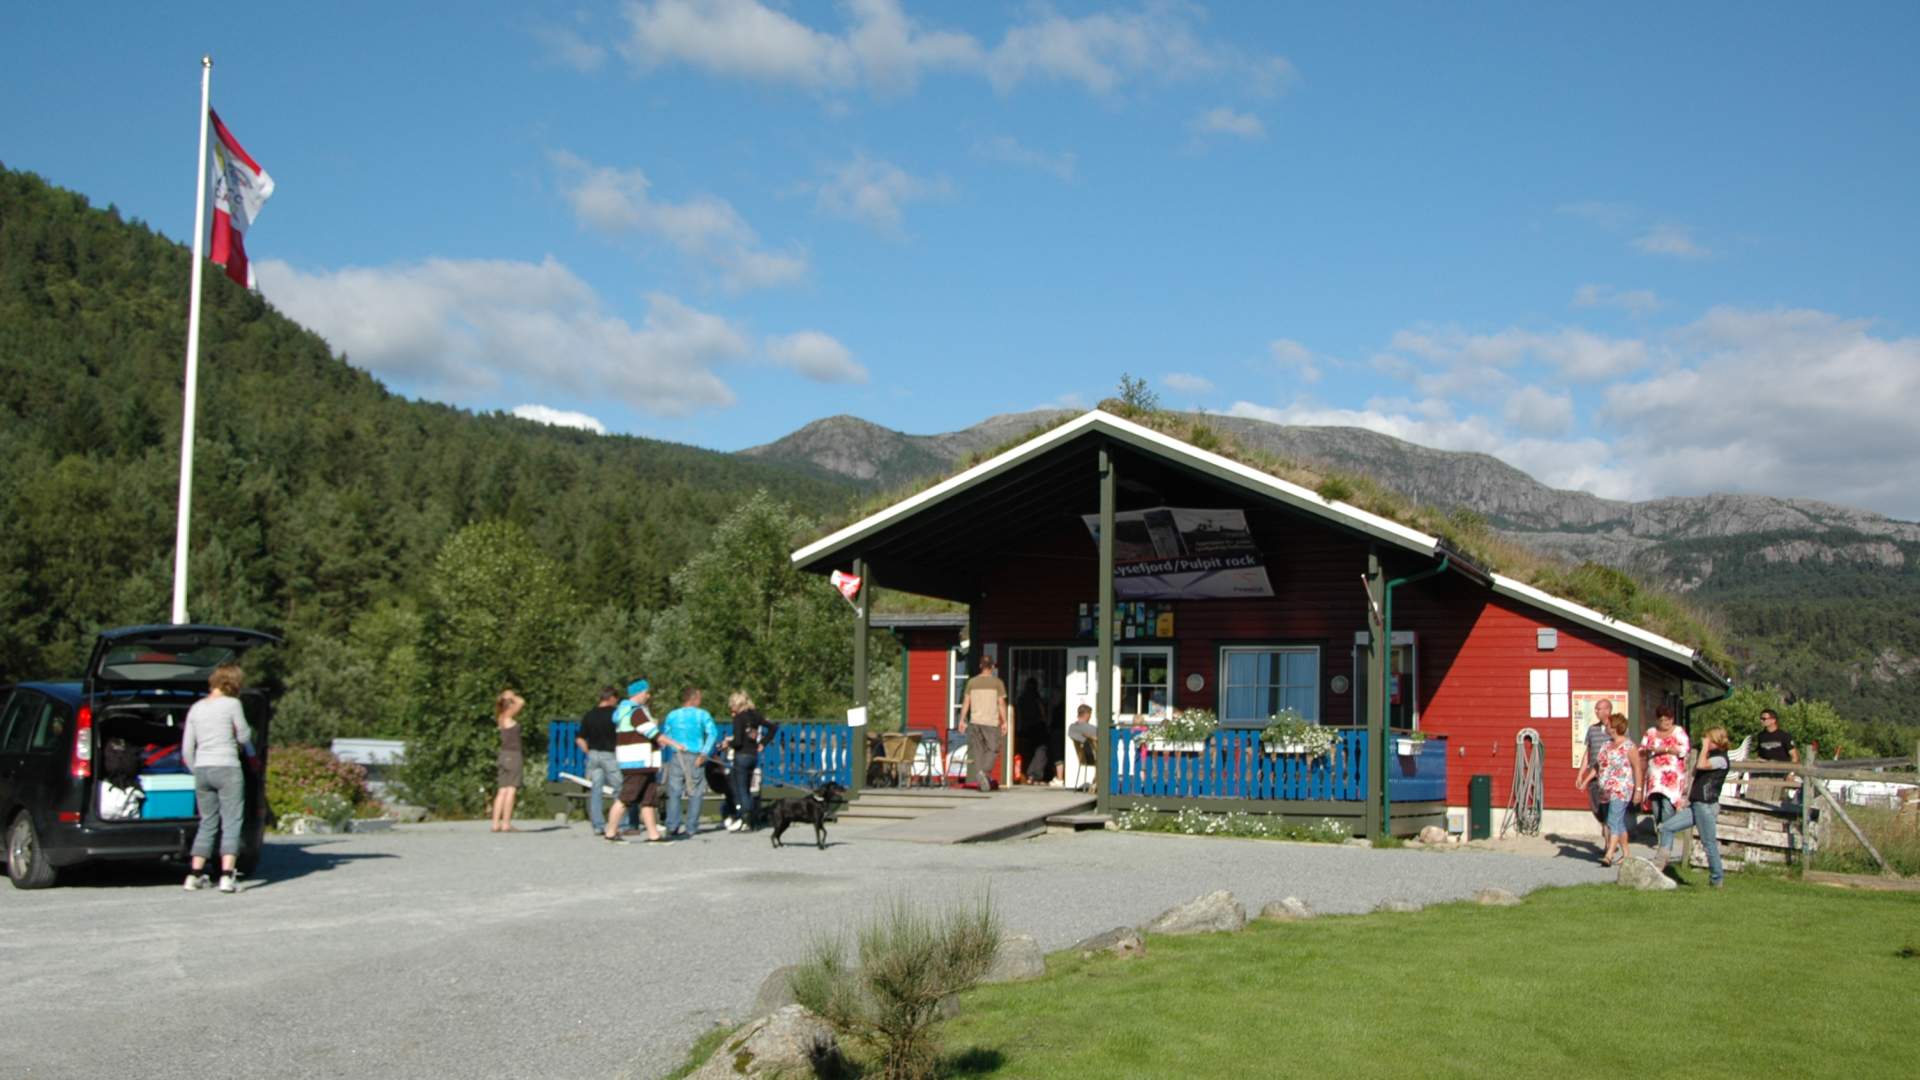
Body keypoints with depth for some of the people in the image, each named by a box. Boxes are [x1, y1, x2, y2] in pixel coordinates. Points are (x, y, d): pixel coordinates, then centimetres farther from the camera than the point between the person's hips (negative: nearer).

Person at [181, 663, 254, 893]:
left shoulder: (196, 708, 10)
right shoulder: (231, 704, -6)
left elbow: (187, 749, 11)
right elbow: (244, 736, 2)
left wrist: (197, 772, 20)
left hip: (202, 770, 6)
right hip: (227, 768, -5)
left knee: (207, 823, 15)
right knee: (231, 823, -3)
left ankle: (195, 874, 14)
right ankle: (227, 875, -12)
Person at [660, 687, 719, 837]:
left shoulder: (672, 715, 11)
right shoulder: (702, 715, 2)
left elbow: (663, 738, 11)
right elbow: (712, 733, -11)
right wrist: (704, 753, -12)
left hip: (675, 756, 2)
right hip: (694, 757, -2)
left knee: (674, 792, 2)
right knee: (695, 793, 5)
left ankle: (672, 826, -6)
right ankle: (691, 827, 1)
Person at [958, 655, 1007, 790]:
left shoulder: (972, 682, 6)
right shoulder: (997, 682, -1)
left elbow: (966, 702, 5)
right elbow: (1001, 703, -4)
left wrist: (962, 720, 10)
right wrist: (1004, 722, 0)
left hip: (975, 721, 3)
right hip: (991, 722, -3)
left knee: (977, 750, 8)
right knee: (992, 749, 4)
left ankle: (978, 780, 6)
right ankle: (984, 772, -18)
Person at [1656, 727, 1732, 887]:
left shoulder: (1720, 759, -9)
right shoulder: (1711, 757, 20)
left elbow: (1701, 765, -26)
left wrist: (1705, 747, -15)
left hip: (1706, 806, -9)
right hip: (1695, 805, 9)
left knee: (1709, 843, -3)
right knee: (1666, 827, 1)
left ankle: (1717, 878, 8)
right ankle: (1661, 863, -2)